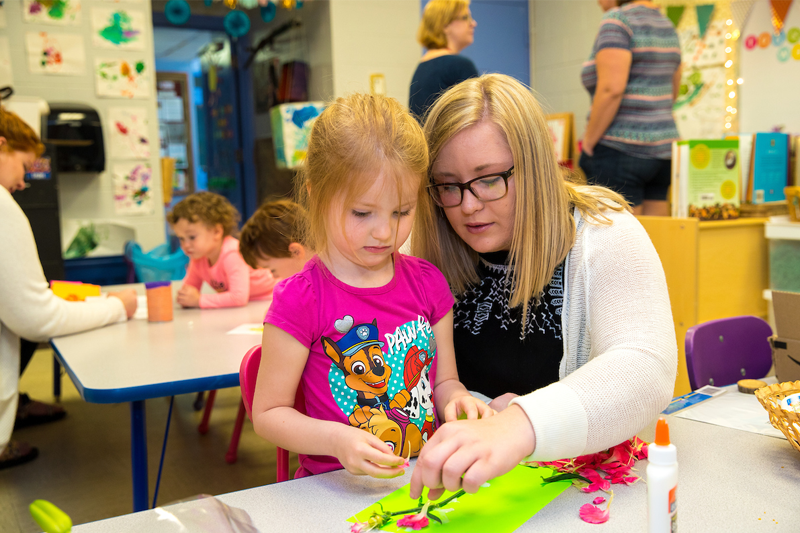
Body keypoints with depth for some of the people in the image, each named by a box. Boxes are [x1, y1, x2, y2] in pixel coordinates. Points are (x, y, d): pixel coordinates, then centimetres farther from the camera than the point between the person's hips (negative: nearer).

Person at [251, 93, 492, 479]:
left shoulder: (427, 283, 5)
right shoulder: (301, 300, -10)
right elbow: (268, 413, -5)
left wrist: (456, 398, -8)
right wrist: (335, 439, -21)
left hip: (425, 480, 7)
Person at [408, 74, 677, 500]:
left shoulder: (604, 237, -12)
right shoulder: (431, 254, -1)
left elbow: (647, 369, -27)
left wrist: (519, 426, -43)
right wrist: (482, 412, -12)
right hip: (462, 482, 3)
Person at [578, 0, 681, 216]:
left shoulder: (617, 19, -9)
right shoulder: (666, 24, 17)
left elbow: (611, 89, -20)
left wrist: (588, 142, -12)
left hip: (620, 151, -9)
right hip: (663, 148, 9)